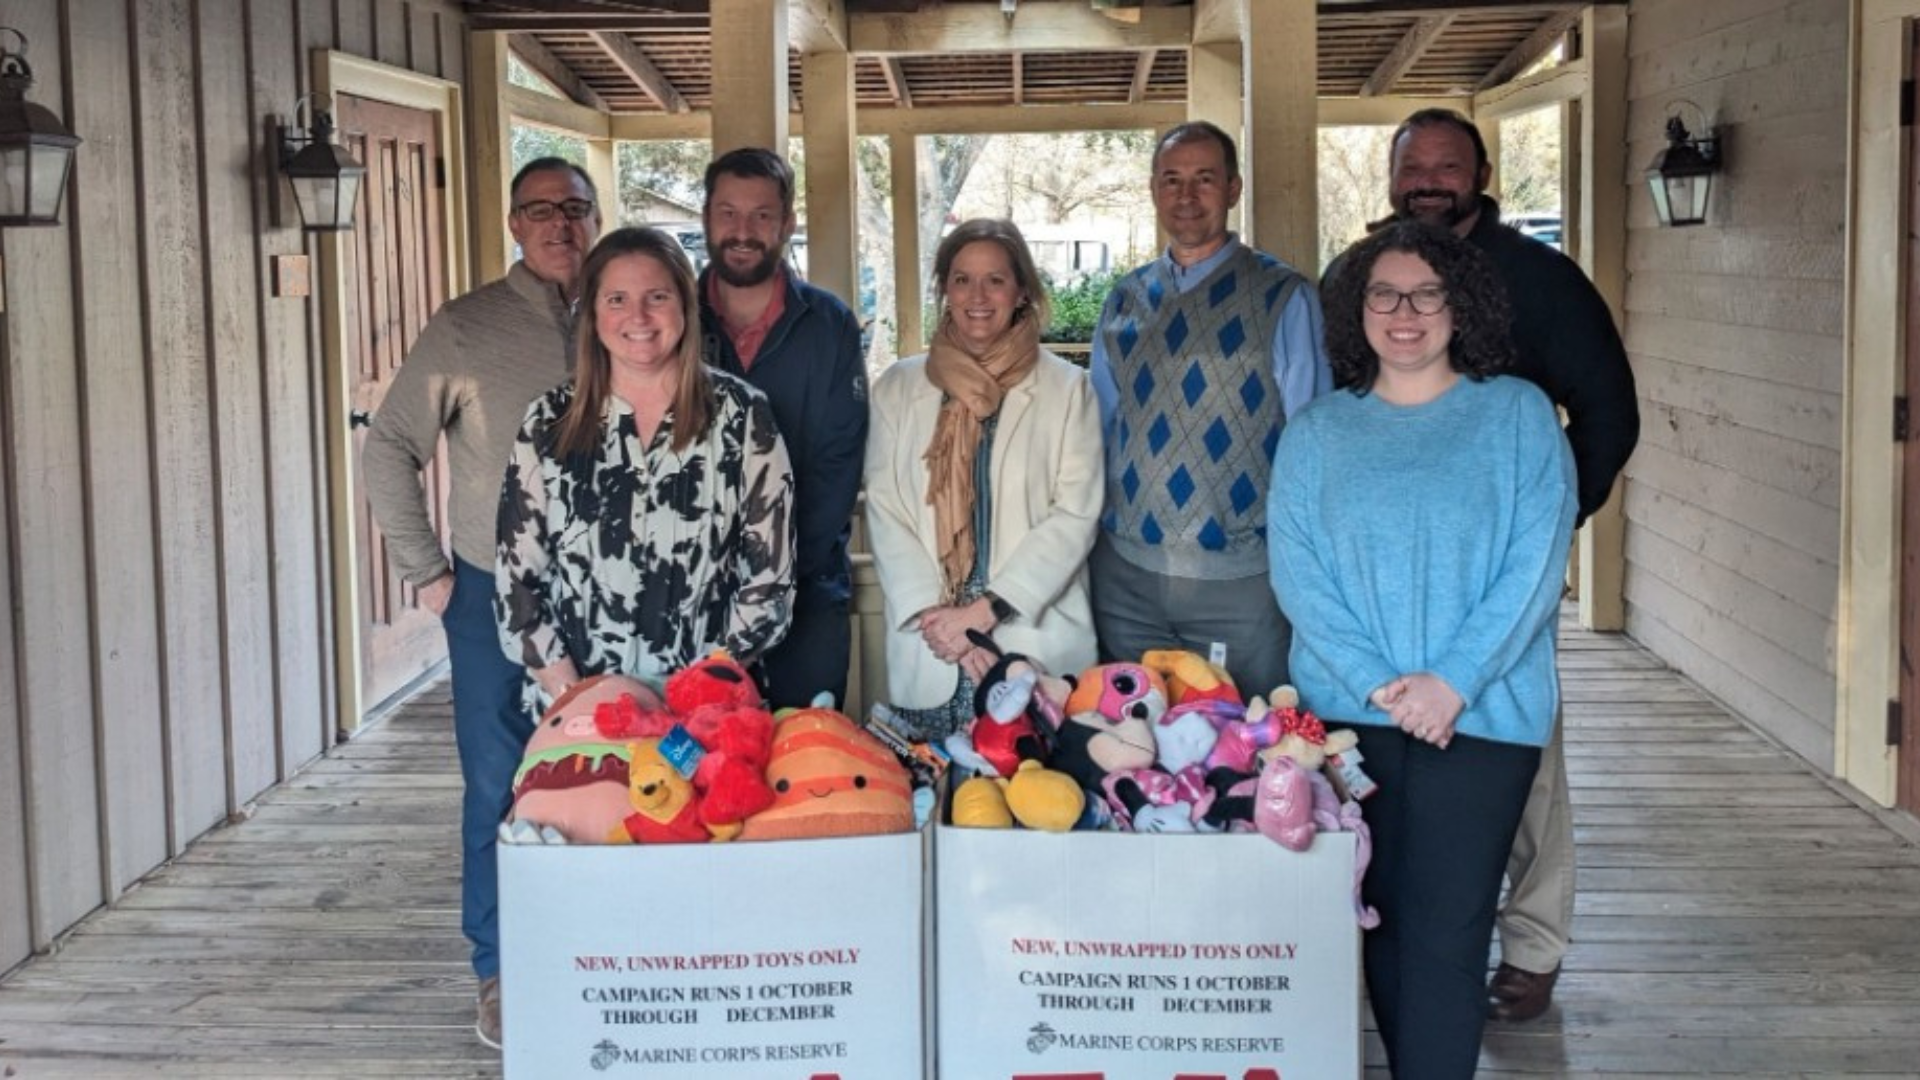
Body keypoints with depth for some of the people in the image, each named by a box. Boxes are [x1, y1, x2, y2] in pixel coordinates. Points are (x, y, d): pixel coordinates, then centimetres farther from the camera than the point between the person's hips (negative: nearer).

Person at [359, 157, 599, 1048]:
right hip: (496, 593, -2)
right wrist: (426, 573, -2)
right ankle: (501, 975, 16)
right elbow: (389, 451, 1)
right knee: (499, 783, 3)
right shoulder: (466, 328, -1)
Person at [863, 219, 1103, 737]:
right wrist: (932, 616, -8)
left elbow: (1075, 513, -2)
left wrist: (987, 610, -10)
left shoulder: (1067, 389, 4)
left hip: (1037, 642, -1)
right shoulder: (898, 388, 10)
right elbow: (883, 511, 5)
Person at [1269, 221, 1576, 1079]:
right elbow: (1295, 570, 0)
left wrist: (1454, 680, -14)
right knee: (1383, 915, 8)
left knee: (1447, 930, -6)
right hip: (1350, 712, 2)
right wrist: (1376, 681, -13)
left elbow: (1536, 562, -5)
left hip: (1481, 713, -2)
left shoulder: (1517, 414, 4)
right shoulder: (1316, 433, 10)